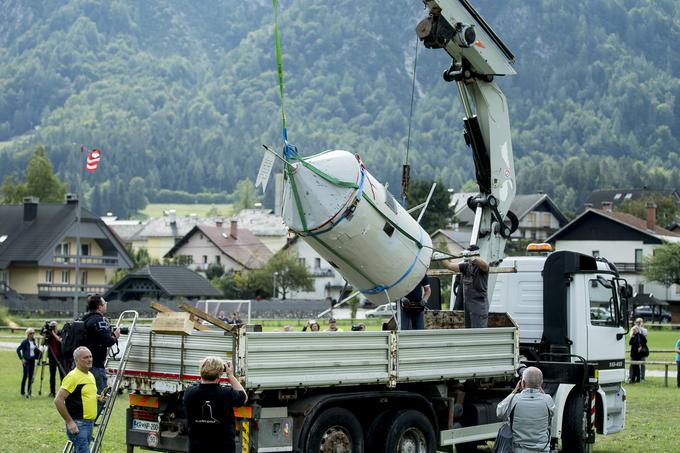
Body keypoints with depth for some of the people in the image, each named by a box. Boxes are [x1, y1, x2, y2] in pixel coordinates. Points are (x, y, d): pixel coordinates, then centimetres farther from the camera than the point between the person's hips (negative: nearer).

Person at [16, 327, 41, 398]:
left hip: (32, 360, 6)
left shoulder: (33, 341, 10)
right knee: (25, 375, -5)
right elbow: (18, 350, -12)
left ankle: (29, 392, 10)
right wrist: (21, 359, -14)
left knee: (31, 376, 5)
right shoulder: (25, 341, -10)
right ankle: (23, 392, 2)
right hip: (26, 360, -6)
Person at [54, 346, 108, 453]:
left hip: (90, 423, 9)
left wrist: (98, 397, 10)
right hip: (77, 424, -9)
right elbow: (58, 400, -18)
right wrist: (69, 422, -19)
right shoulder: (73, 376, -14)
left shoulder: (90, 376, 13)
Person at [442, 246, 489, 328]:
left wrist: (472, 257, -49)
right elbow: (449, 265, 9)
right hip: (467, 304, 7)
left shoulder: (481, 267, -9)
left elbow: (484, 264, -33)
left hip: (479, 304, -7)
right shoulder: (466, 266, 11)